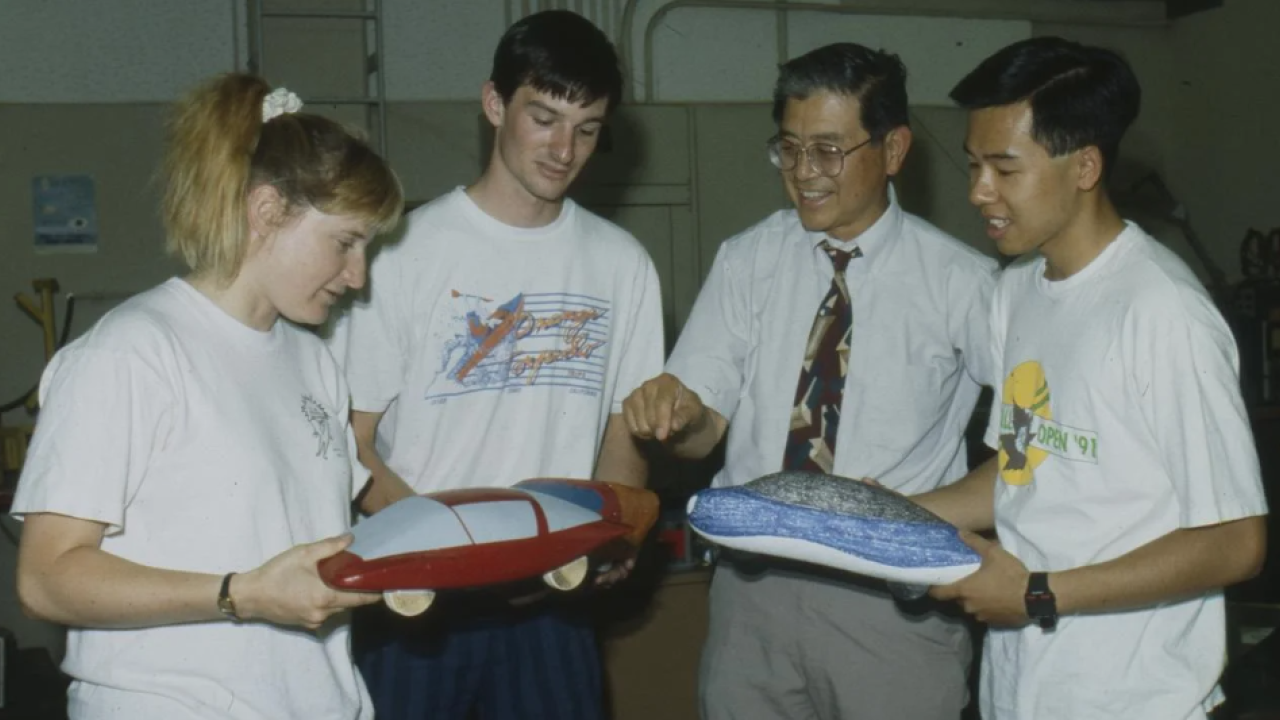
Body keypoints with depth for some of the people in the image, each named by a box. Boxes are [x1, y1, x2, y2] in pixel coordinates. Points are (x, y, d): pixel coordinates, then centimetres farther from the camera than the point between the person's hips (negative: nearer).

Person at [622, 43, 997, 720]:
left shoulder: (960, 281, -7)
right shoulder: (748, 260, 1)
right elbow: (705, 424, 0)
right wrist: (673, 409, -21)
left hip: (894, 597, -2)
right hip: (754, 583, 3)